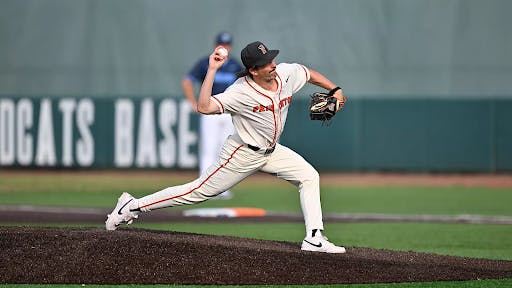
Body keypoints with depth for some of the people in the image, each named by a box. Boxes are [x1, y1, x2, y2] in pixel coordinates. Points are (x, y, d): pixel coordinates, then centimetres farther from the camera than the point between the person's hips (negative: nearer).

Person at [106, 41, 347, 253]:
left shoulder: (286, 73, -11)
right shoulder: (241, 92, -30)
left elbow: (310, 74, 12)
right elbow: (204, 107, -42)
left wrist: (334, 90, 6)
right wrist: (212, 71, -43)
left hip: (271, 151, 7)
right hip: (243, 155, -7)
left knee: (309, 176, -3)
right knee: (200, 191, -5)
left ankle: (314, 239, -2)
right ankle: (132, 207, 3)